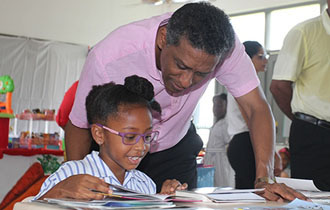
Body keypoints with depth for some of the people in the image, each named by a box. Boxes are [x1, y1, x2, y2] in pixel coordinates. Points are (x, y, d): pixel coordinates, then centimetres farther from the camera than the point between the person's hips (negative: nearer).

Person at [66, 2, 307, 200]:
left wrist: (264, 179, -35)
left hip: (174, 149, 2)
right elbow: (78, 125, -21)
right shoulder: (109, 57, -35)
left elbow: (256, 107, -24)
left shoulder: (224, 44, -29)